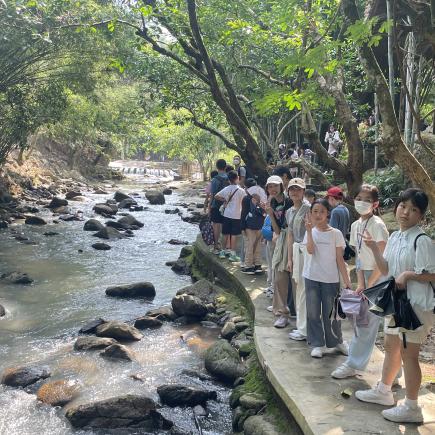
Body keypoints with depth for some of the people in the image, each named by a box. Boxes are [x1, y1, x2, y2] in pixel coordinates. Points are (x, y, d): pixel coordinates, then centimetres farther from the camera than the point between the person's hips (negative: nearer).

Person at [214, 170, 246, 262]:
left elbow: (216, 196, -4)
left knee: (226, 234, 14)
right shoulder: (241, 191, -11)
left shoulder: (226, 189, -2)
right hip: (236, 215, -3)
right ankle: (232, 254, 2)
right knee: (234, 235, 1)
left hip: (227, 214, 3)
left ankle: (225, 250, 23)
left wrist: (224, 200, 7)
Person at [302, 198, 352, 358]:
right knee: (313, 313, 6)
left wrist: (347, 281, -6)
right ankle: (317, 344, 19)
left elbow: (340, 260, -2)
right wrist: (309, 230, -21)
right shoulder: (310, 232, 1)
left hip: (330, 279, -1)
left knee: (330, 313, 8)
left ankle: (336, 341, 28)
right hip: (312, 278, 2)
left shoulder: (336, 234, -3)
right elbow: (310, 250, -17)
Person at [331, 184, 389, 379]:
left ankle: (354, 364, 8)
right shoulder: (356, 225, 6)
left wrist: (369, 285, -14)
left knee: (367, 321, -3)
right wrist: (360, 283, -1)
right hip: (367, 276, 7)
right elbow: (358, 256, 8)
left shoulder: (377, 225, -16)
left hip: (380, 277, -7)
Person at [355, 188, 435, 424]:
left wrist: (408, 274, -25)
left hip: (416, 305, -8)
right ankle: (383, 391, 39)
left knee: (408, 353, 0)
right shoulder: (394, 237, 7)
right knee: (391, 346, 21)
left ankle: (411, 407, 13)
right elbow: (386, 270, 8)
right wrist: (374, 248, -2)